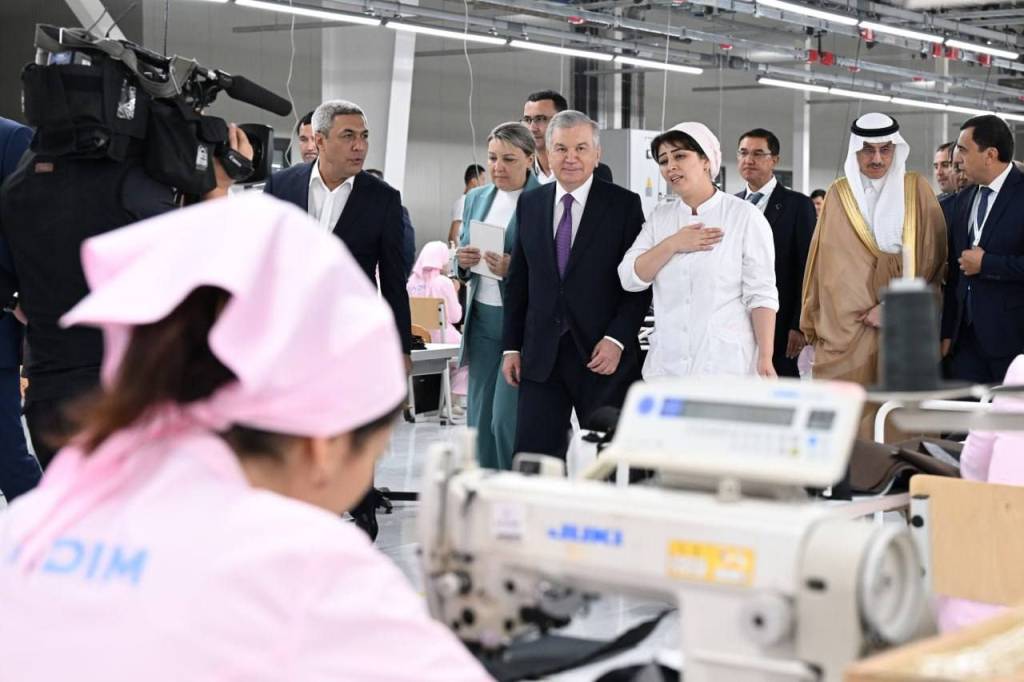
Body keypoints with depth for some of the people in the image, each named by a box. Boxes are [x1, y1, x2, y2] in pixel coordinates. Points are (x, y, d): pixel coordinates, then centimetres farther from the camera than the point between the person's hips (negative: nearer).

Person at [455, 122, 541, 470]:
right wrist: (463, 260, -2)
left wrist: (514, 269, -23)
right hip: (482, 319, 7)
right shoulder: (476, 198, 12)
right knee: (480, 419, 11)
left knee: (506, 420, -9)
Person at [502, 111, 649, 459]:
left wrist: (617, 339, -13)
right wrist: (511, 346, 10)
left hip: (602, 355, -3)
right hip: (541, 356, 3)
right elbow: (518, 280, 14)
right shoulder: (529, 204, 10)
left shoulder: (624, 204, -2)